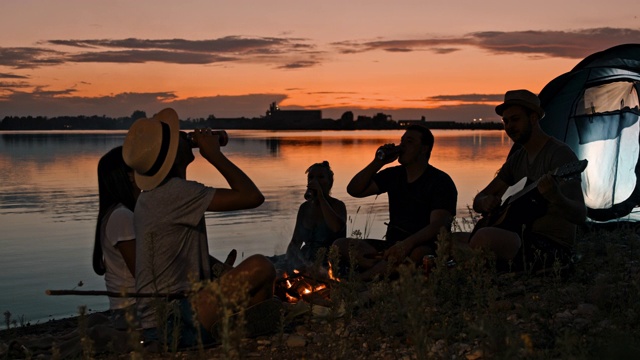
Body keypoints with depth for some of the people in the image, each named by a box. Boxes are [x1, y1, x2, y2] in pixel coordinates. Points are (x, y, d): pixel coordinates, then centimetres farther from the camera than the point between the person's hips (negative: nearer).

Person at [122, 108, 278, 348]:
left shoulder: (151, 196, 14)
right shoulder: (175, 192, -17)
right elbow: (252, 197, -19)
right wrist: (214, 154, -7)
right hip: (174, 324, -10)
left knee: (268, 308, 19)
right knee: (260, 268, -22)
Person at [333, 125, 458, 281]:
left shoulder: (440, 181, -4)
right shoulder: (393, 175, 15)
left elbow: (438, 225, -18)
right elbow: (354, 190, 12)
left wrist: (407, 244, -36)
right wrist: (378, 162, 0)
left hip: (424, 246, -6)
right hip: (392, 245, 6)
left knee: (417, 254, -43)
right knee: (340, 245, -16)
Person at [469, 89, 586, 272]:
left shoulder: (560, 154, -10)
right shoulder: (516, 159, 14)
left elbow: (580, 215, -19)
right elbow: (478, 201, 16)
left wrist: (557, 198, -41)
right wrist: (484, 203, -9)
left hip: (552, 248, -8)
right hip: (523, 240, 8)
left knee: (484, 237, -31)